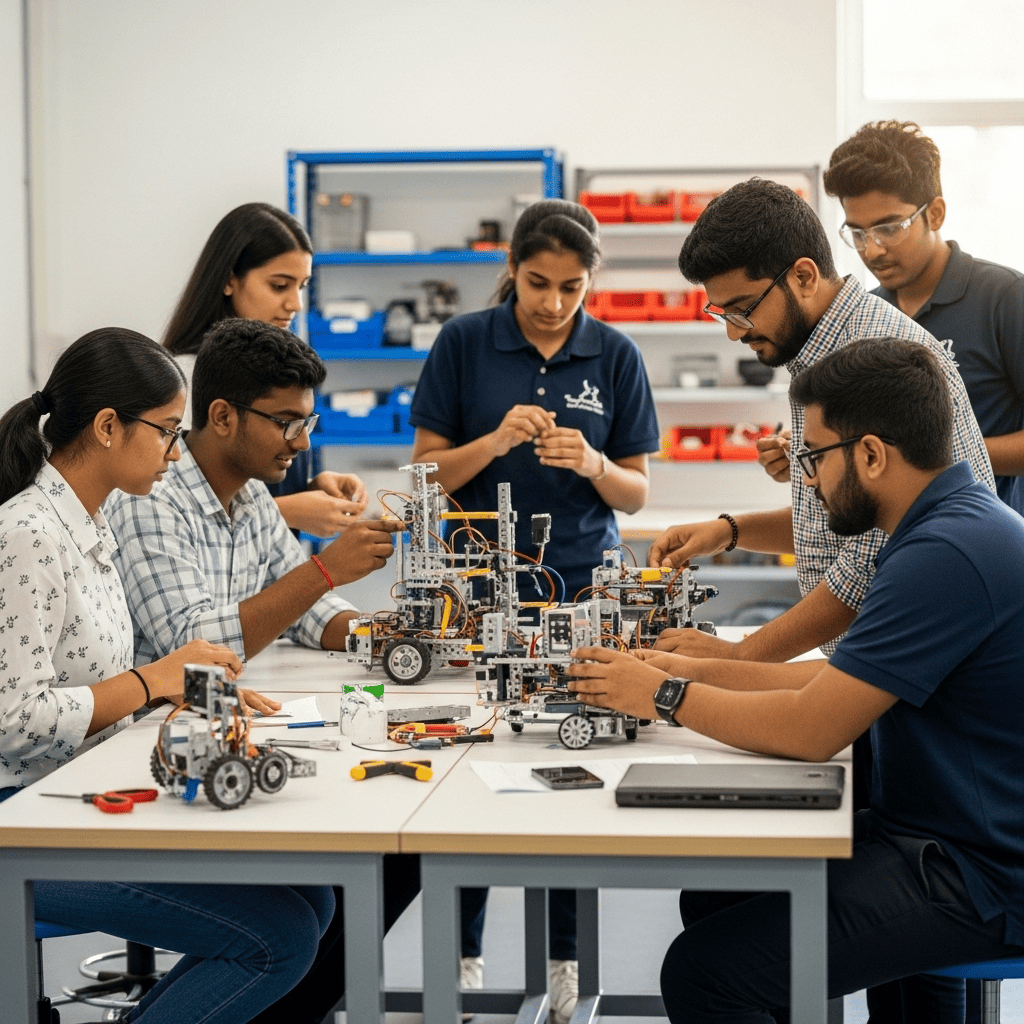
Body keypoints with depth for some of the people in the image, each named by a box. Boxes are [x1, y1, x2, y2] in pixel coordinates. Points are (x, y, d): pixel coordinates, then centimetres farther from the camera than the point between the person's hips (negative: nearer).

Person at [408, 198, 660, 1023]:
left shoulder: (616, 357, 2)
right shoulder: (463, 344, -1)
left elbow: (636, 493, 5)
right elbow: (428, 472, 0)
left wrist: (591, 463, -16)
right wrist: (496, 441, -17)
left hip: (580, 583, 1)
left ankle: (568, 957, 13)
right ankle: (463, 950, 16)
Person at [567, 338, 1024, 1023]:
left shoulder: (949, 552, -24)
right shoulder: (965, 524, 10)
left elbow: (811, 729, -23)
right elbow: (842, 680, 17)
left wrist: (665, 696, -9)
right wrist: (698, 672, 14)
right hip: (940, 834, 11)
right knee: (712, 897, 17)